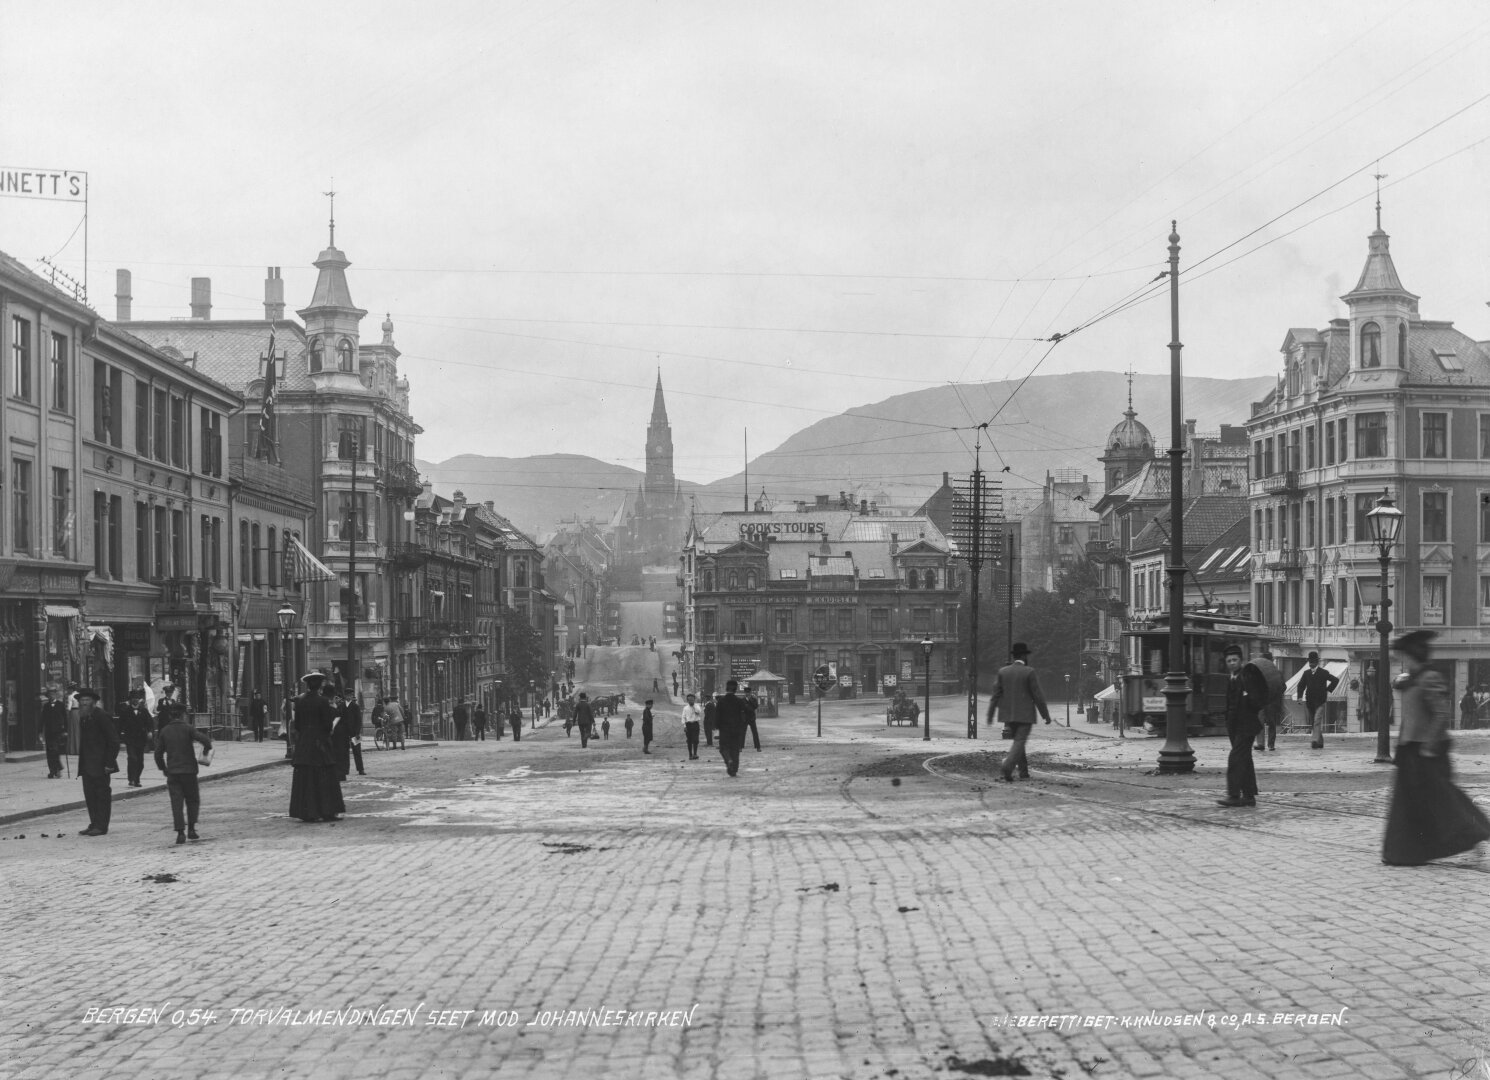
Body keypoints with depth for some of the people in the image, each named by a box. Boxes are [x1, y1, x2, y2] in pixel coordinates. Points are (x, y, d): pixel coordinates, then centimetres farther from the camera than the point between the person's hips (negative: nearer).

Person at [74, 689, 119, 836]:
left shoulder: (101, 716, -10)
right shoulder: (83, 717, 14)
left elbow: (114, 740, -12)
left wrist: (109, 762, -15)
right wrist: (81, 762, 11)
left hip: (100, 764, -8)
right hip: (87, 765, 8)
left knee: (102, 794, -3)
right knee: (89, 795, 8)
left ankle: (101, 826, -1)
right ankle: (94, 824, 14)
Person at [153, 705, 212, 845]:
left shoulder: (164, 731, 6)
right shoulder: (187, 728, -5)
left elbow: (158, 753, 7)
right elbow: (203, 738, -20)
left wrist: (163, 769, 18)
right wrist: (208, 747, 1)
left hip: (172, 772, 2)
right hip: (189, 770, -2)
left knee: (176, 803, 1)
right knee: (192, 800, 12)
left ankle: (180, 832, -8)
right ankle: (191, 829, 4)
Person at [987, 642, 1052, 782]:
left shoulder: (1002, 672, 2)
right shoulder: (1029, 672, -9)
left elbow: (995, 695, 0)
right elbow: (1038, 696, -9)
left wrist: (990, 715, 3)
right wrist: (1046, 715, -1)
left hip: (1008, 715, 5)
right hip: (1025, 715, -5)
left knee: (1018, 741, 19)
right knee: (1019, 743, -5)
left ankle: (1023, 772, 20)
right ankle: (1006, 770, -23)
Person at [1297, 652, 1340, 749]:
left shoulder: (1323, 672, -2)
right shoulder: (1306, 673, 10)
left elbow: (1335, 680, 0)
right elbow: (1301, 685, 14)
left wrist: (1328, 690, -4)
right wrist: (1300, 696, 0)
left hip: (1320, 701, -5)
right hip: (1310, 701, 5)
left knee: (1317, 721, -17)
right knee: (1313, 723, 9)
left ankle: (1315, 740, -26)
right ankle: (1320, 742, 19)